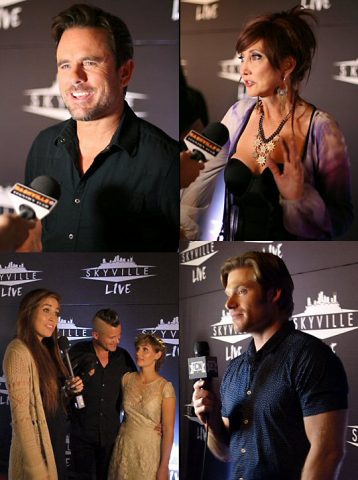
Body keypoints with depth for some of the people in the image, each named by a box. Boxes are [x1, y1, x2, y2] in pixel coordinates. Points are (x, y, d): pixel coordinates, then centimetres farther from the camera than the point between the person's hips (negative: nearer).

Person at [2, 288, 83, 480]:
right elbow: (20, 415, -20)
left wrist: (69, 390, -2)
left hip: (56, 441, 8)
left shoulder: (46, 349, 9)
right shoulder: (19, 351, -17)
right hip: (38, 444, -8)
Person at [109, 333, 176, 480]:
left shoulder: (165, 387, -12)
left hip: (150, 449, -3)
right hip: (125, 446, 3)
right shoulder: (127, 379, -1)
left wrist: (164, 467, -14)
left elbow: (168, 429, -12)